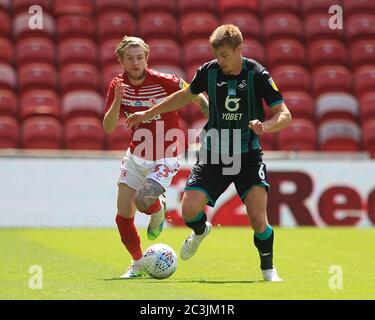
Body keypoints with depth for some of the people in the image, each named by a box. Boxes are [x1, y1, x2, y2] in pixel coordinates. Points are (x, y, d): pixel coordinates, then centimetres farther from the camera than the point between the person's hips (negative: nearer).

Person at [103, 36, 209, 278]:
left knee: (142, 200, -26)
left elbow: (198, 97, -4)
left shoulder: (164, 81, -19)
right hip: (135, 156, 5)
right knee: (123, 216, -1)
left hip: (164, 159, -5)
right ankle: (138, 264, 21)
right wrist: (117, 101, -25)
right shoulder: (118, 86, -5)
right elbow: (108, 128, -10)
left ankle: (158, 210, 12)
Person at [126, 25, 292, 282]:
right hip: (213, 153, 3)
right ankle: (201, 231, 26)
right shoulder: (209, 71, -1)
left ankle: (268, 268, 10)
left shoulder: (258, 74, -10)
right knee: (189, 210, -13)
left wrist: (265, 126, -32)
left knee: (258, 219, -17)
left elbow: (285, 115, -11)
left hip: (248, 154, -3)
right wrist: (148, 113, 22)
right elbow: (186, 96, 19)